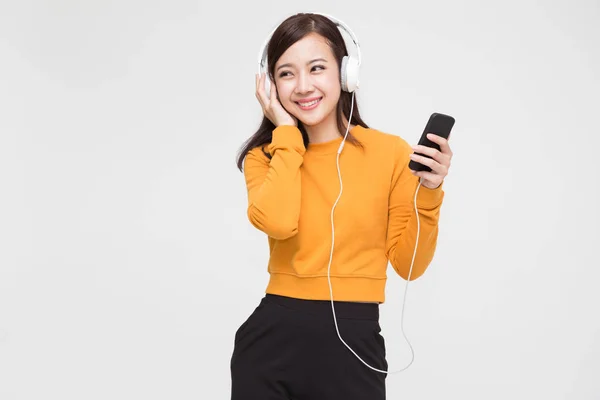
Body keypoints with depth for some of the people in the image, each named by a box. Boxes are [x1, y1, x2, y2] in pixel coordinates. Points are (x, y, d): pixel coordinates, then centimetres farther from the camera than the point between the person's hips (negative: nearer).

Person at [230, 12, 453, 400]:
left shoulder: (390, 152, -1)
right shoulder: (265, 156, 4)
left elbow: (410, 264, 0)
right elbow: (278, 222, -18)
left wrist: (428, 193, -13)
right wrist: (286, 133, -9)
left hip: (354, 343, -1)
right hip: (272, 337, 2)